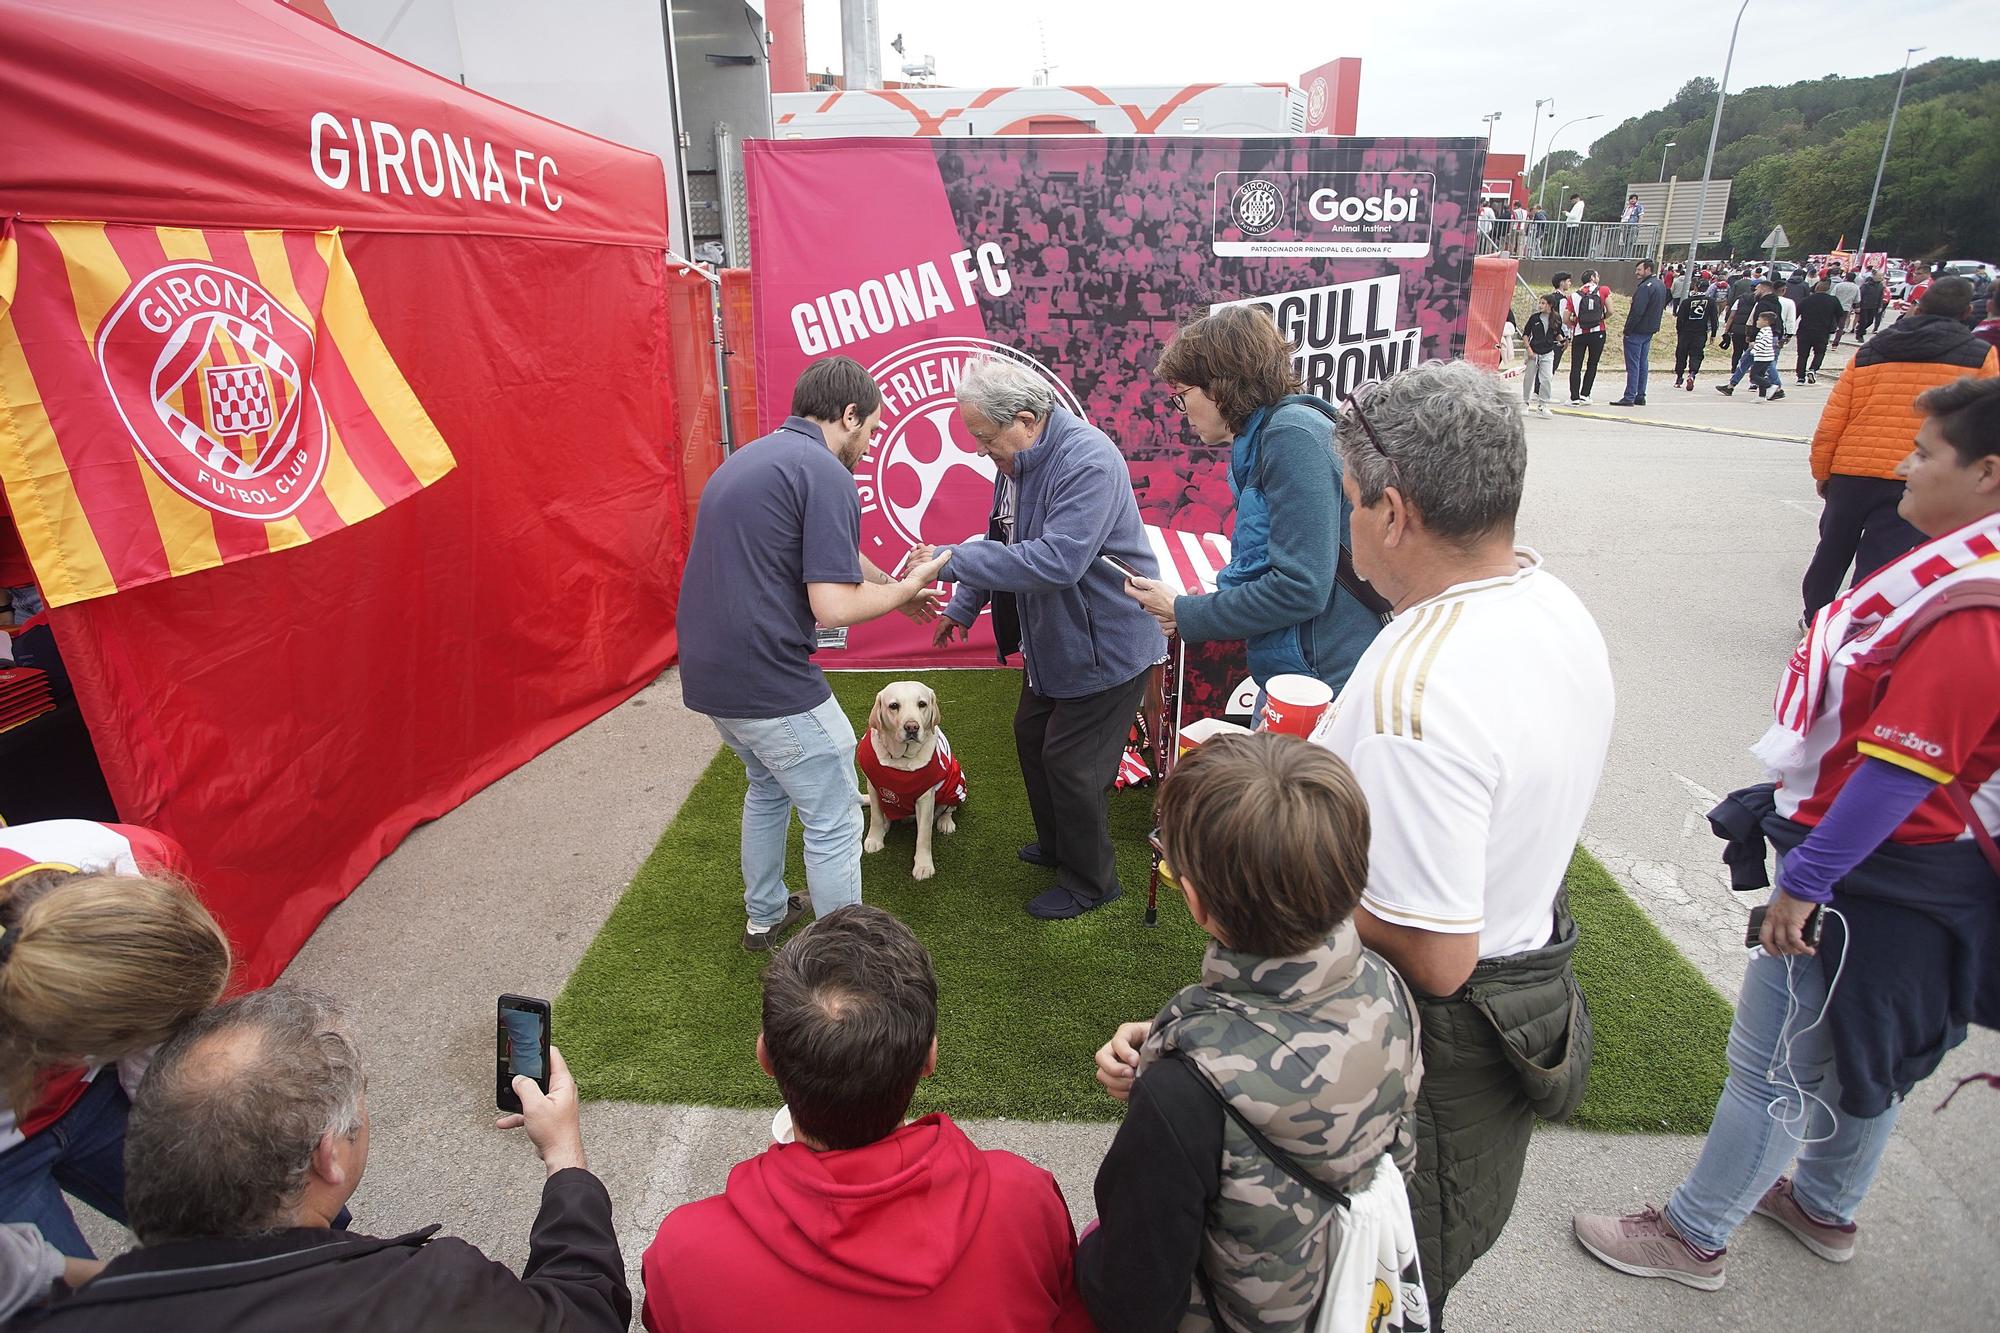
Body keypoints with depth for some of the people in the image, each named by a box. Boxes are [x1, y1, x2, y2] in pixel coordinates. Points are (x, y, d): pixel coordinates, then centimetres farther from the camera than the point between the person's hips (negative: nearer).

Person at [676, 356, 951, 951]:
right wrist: (908, 587, -4)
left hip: (708, 673, 10)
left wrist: (889, 585, 23)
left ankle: (765, 915, 45)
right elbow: (834, 607, -21)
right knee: (834, 823, 5)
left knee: (769, 787, 30)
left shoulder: (747, 458, 15)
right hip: (768, 681, -10)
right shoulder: (825, 474, -15)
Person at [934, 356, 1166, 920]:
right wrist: (963, 607, 19)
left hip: (1107, 645, -10)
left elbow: (1058, 560, -38)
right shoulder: (1016, 462, 2)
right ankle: (1056, 845, 43)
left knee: (1071, 762, -1)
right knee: (1032, 736, 20)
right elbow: (1002, 543, 16)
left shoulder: (1088, 461, -28)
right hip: (1052, 640, 10)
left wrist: (952, 559, -35)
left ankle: (1091, 881, 22)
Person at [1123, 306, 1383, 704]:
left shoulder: (1293, 435, -15)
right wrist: (1197, 609, 4)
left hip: (1325, 680, -8)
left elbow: (1300, 588, -21)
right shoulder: (1263, 440, 13)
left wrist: (1183, 613, -11)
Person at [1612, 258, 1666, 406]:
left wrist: (1626, 331, -18)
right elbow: (1661, 308, 19)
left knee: (1633, 365, -7)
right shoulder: (1661, 285, 14)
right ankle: (1640, 396, 16)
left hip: (1637, 331, -10)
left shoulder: (1645, 287, -18)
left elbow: (1637, 312, -22)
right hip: (1650, 331, 10)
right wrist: (1653, 325, 19)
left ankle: (1629, 398, -7)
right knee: (1643, 364, 13)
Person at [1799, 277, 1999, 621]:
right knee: (1878, 566, -4)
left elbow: (1831, 422, 5)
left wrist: (1822, 472, 15)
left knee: (1832, 551, 20)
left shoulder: (1869, 352, 8)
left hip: (1850, 474, 3)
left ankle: (1815, 618, 36)